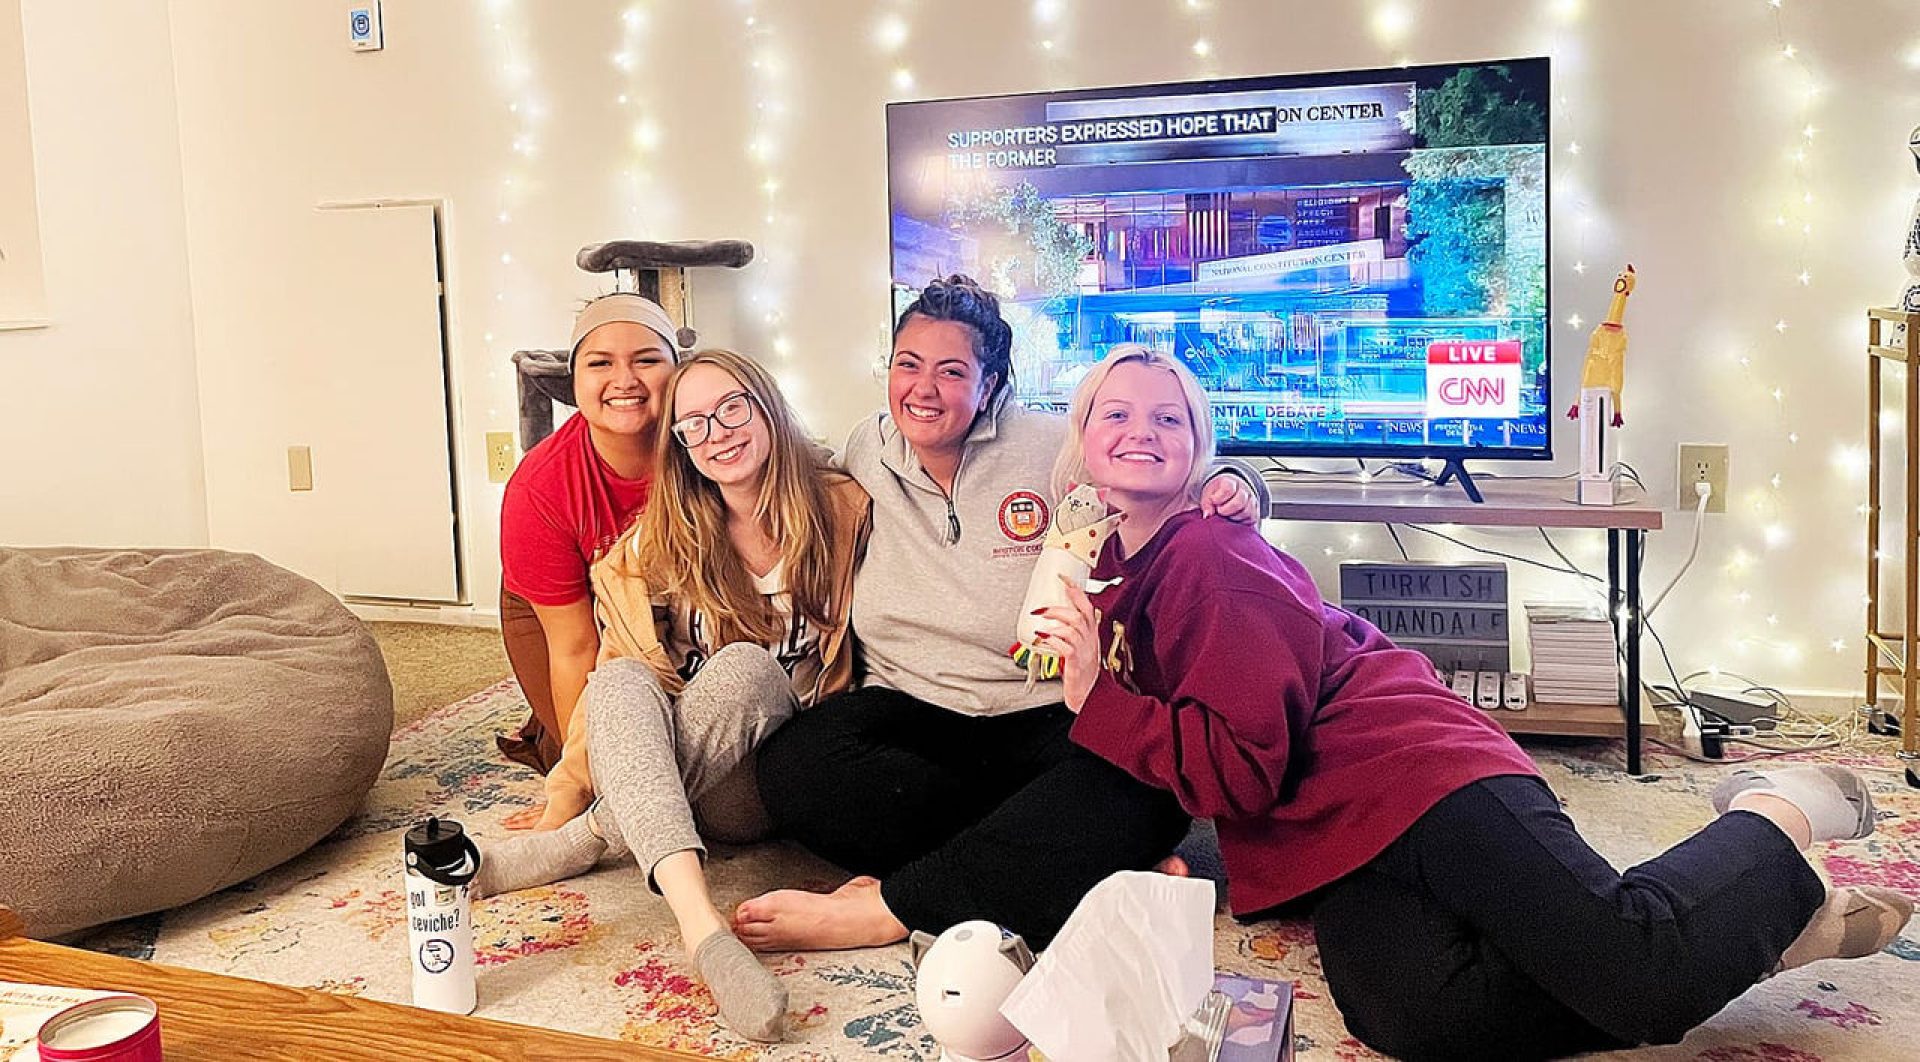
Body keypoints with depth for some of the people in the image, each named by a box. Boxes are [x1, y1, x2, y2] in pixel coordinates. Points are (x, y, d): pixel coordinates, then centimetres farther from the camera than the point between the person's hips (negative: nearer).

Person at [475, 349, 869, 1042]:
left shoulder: (844, 511, 0)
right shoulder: (657, 543, 5)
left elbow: (861, 655, 4)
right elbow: (622, 674, 4)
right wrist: (566, 794, -3)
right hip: (652, 781, 2)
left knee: (745, 665, -33)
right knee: (622, 678, -32)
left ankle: (582, 846, -26)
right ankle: (700, 924, -49)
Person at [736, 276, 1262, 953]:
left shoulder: (1052, 447, -4)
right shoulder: (862, 454, 5)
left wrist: (1230, 493, -19)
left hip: (1049, 715, -2)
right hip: (912, 712, 3)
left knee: (1144, 794, -35)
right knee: (793, 766, -28)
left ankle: (879, 909, -30)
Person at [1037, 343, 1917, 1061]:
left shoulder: (1211, 556, -10)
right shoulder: (1113, 572, 16)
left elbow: (1247, 764, -15)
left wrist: (1099, 703, -16)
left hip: (1403, 770, -7)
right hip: (1324, 841, 7)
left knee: (1647, 980, -24)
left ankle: (1773, 817, 10)